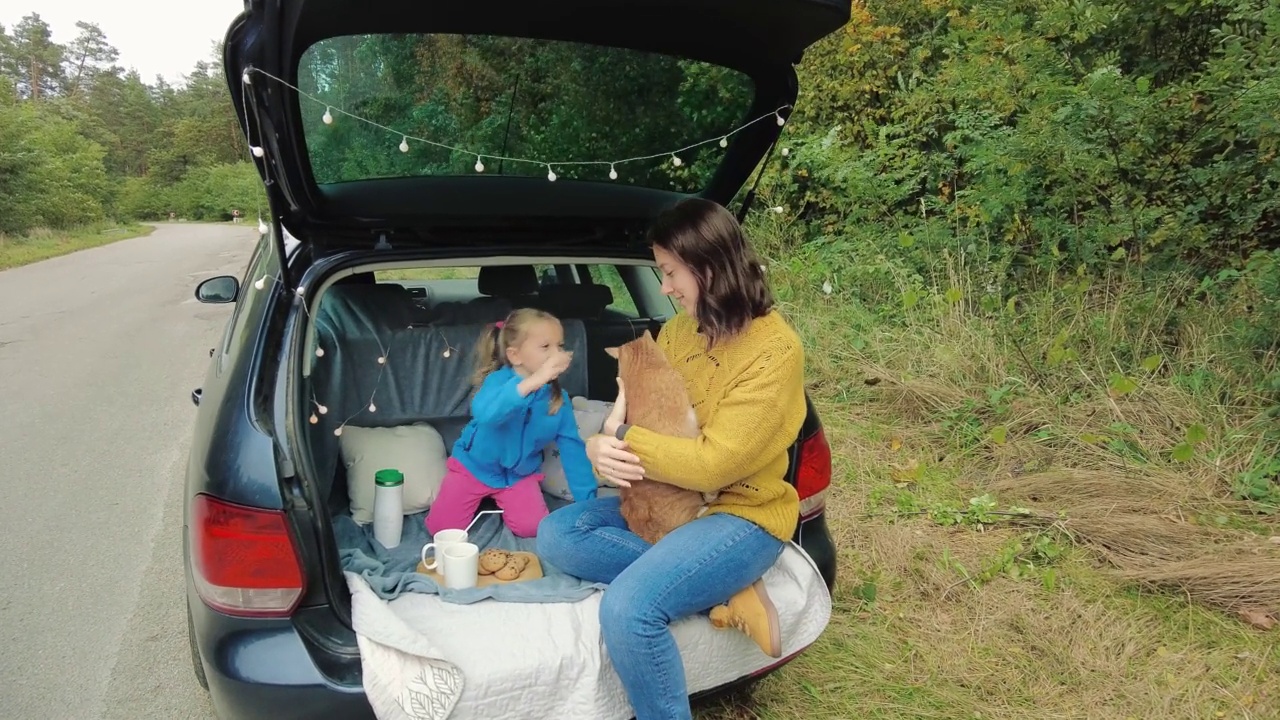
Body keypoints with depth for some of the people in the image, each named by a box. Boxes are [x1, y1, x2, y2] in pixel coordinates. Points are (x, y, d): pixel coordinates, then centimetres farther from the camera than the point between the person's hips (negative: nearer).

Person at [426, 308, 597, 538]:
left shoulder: (559, 399, -12)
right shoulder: (499, 380, -25)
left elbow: (572, 448, -10)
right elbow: (484, 414, -48)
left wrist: (587, 501, -15)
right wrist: (532, 382, -60)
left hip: (520, 473, 3)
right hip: (475, 465, -2)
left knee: (531, 527, -17)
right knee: (441, 528, -8)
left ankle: (502, 500, 15)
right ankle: (481, 497, 21)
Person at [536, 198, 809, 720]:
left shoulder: (774, 350, -19)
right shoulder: (675, 332, 4)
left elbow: (713, 464, -24)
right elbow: (635, 421, 5)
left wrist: (618, 441, -19)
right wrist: (602, 448, -19)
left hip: (740, 515, -8)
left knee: (627, 608, -29)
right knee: (556, 535, -7)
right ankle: (724, 595, -12)